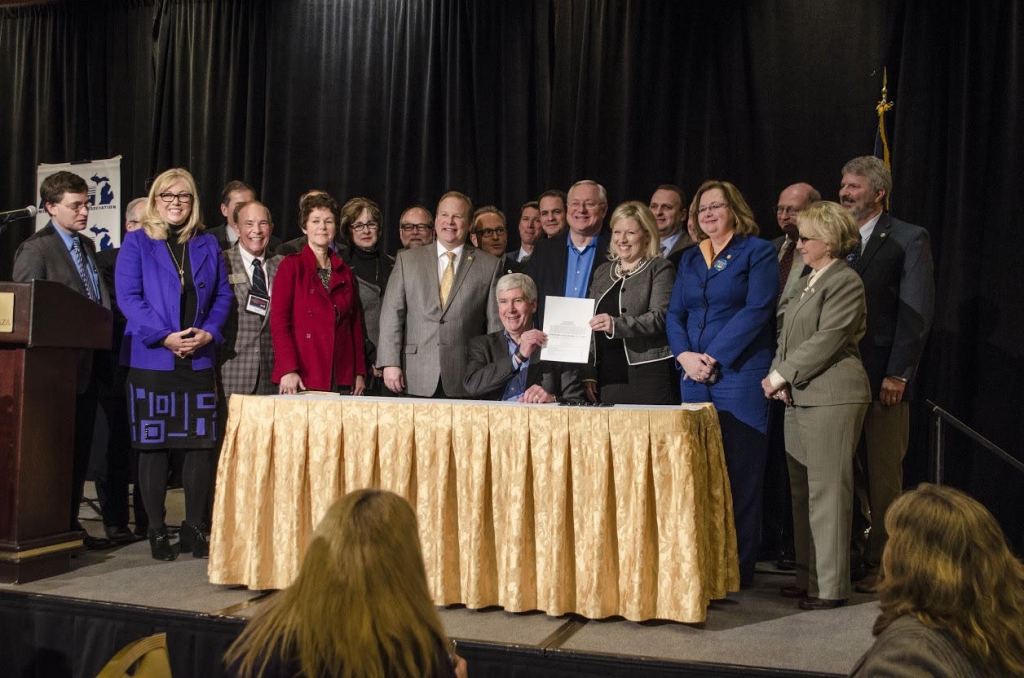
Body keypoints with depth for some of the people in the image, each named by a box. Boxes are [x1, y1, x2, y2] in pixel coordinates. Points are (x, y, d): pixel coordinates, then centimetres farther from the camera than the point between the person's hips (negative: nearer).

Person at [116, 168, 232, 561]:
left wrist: (209, 333, -7)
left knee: (201, 445, 3)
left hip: (199, 360, 3)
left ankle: (195, 528, 15)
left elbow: (223, 294, 10)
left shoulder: (207, 245, 12)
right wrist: (165, 337, -15)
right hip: (151, 360, -2)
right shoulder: (137, 243, 3)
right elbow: (128, 296, -6)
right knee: (153, 447, 2)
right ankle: (157, 532, 14)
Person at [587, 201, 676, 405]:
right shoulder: (603, 271, 19)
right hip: (608, 376, 5)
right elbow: (591, 322, 20)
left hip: (648, 374, -5)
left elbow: (660, 317, -13)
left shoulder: (660, 269, 1)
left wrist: (616, 325, -26)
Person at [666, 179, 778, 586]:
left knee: (739, 473, -3)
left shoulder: (757, 251, 0)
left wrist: (713, 358, -15)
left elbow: (757, 310, -10)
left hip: (740, 374, -6)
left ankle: (739, 567, 5)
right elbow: (674, 314, 12)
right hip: (694, 380, 6)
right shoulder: (689, 259, 18)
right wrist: (685, 355, -7)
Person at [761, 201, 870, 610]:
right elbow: (789, 335, 19)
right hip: (800, 397, 10)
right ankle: (808, 577, 21)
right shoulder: (810, 281, 20)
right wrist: (777, 375, 3)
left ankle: (830, 587, 2)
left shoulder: (845, 282, -9)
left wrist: (781, 375, -12)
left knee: (827, 492, -6)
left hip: (831, 398, -9)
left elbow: (826, 341, -17)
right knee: (802, 491, 12)